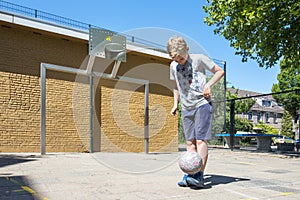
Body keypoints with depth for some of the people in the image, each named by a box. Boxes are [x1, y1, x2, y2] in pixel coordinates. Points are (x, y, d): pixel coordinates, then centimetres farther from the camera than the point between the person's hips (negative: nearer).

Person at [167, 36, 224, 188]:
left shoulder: (199, 59, -3)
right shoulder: (173, 66, 11)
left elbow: (219, 71, 4)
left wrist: (208, 84, -10)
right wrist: (175, 104, 15)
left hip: (202, 104, -5)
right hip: (186, 108, 5)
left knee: (200, 139, -12)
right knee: (190, 142, 4)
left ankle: (199, 175, -12)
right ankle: (189, 175, 6)